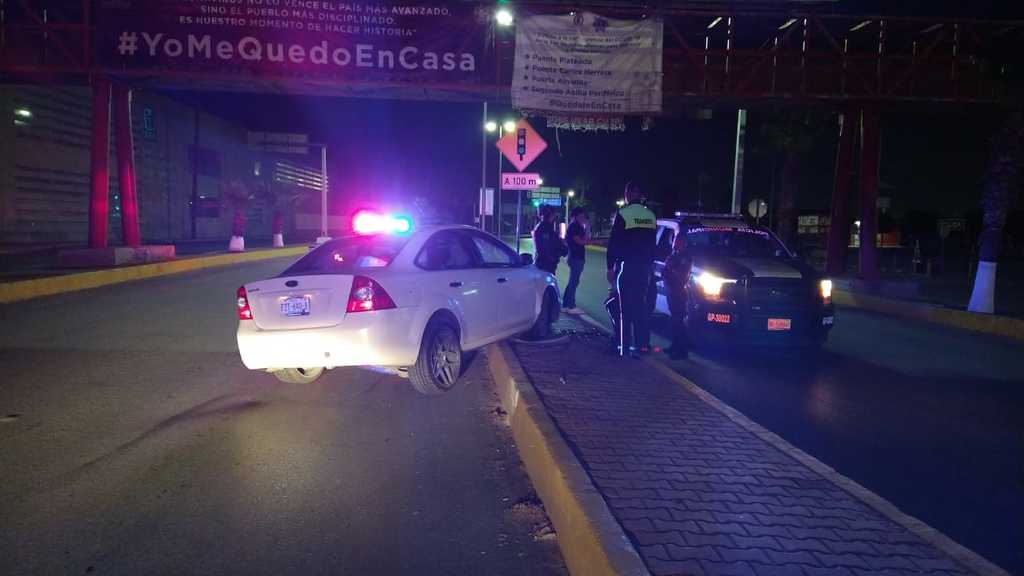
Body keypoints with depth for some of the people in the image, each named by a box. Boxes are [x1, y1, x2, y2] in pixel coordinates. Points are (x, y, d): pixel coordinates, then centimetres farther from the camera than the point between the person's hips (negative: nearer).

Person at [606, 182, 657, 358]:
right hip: (644, 267, 5)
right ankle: (642, 344, 12)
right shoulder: (651, 216, 8)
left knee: (626, 306, -3)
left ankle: (625, 346, -3)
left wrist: (610, 266, -4)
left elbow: (614, 243, -9)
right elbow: (652, 244, 13)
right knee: (641, 305, 11)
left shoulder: (623, 214, -9)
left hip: (626, 266, -5)